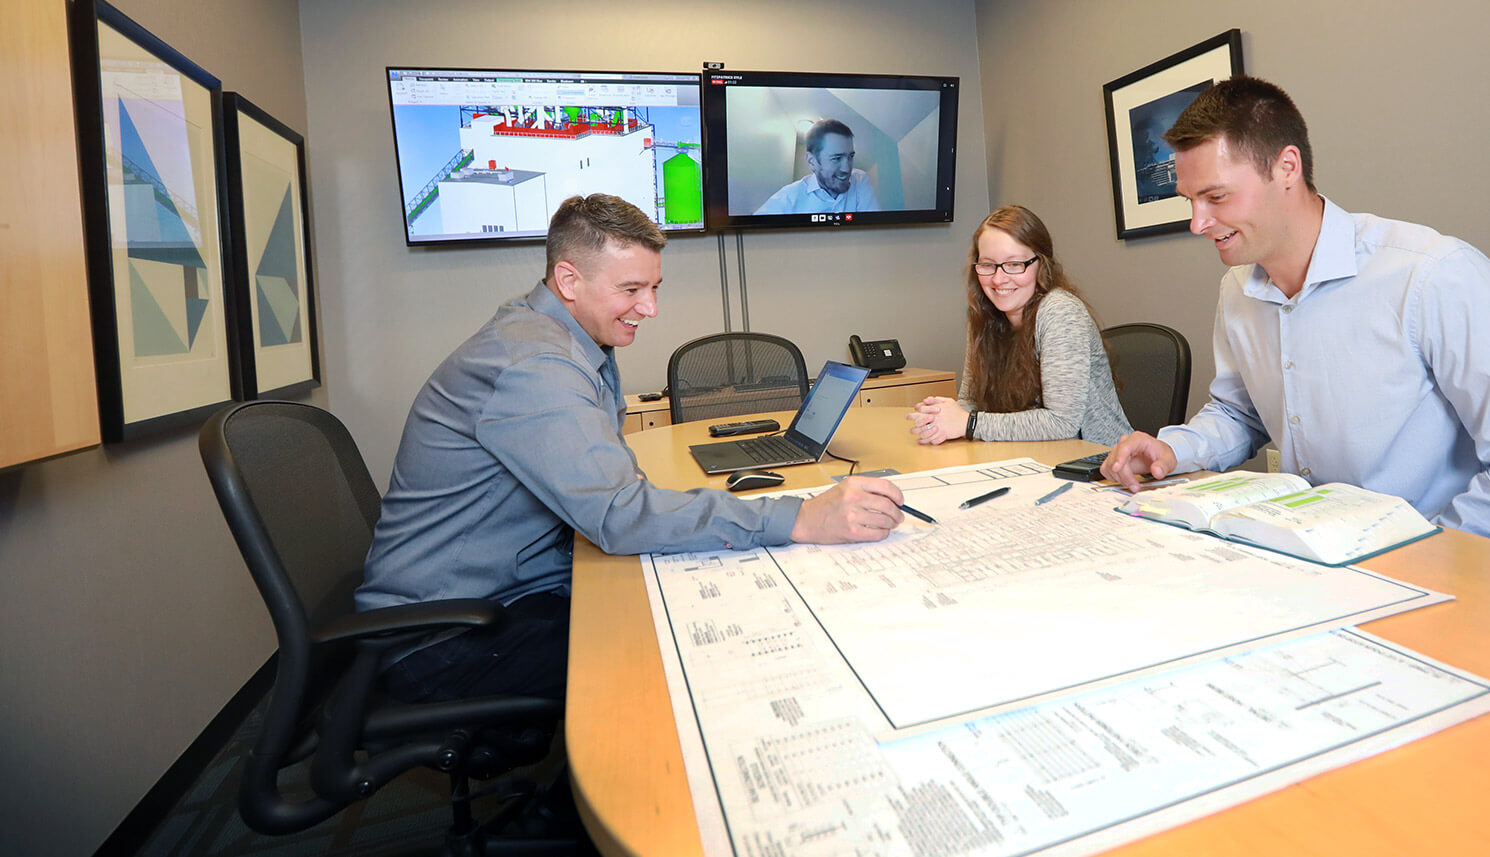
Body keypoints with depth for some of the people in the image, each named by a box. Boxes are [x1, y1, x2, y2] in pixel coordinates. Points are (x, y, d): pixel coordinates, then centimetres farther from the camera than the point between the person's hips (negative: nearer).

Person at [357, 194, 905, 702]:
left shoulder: (585, 344, 6)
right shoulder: (532, 367, -28)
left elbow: (598, 483, 9)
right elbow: (618, 514, -37)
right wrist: (803, 521, -39)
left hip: (508, 591, 9)